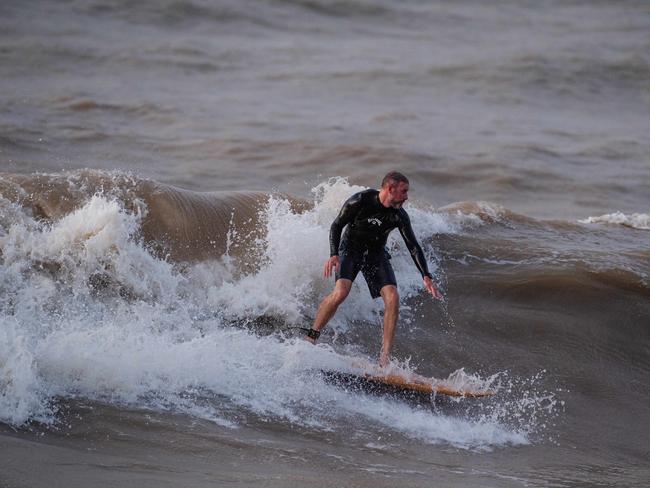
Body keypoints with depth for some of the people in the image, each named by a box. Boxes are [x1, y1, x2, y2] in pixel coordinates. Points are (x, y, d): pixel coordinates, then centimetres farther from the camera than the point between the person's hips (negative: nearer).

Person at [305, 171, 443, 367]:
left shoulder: (400, 216, -11)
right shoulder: (359, 201, -21)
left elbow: (413, 246, -5)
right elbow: (336, 226, -13)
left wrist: (426, 277, -14)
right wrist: (334, 255, -26)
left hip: (376, 255, 4)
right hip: (350, 250, -4)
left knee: (392, 298, -16)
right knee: (340, 292, -28)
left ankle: (385, 357, -11)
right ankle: (311, 338, -12)